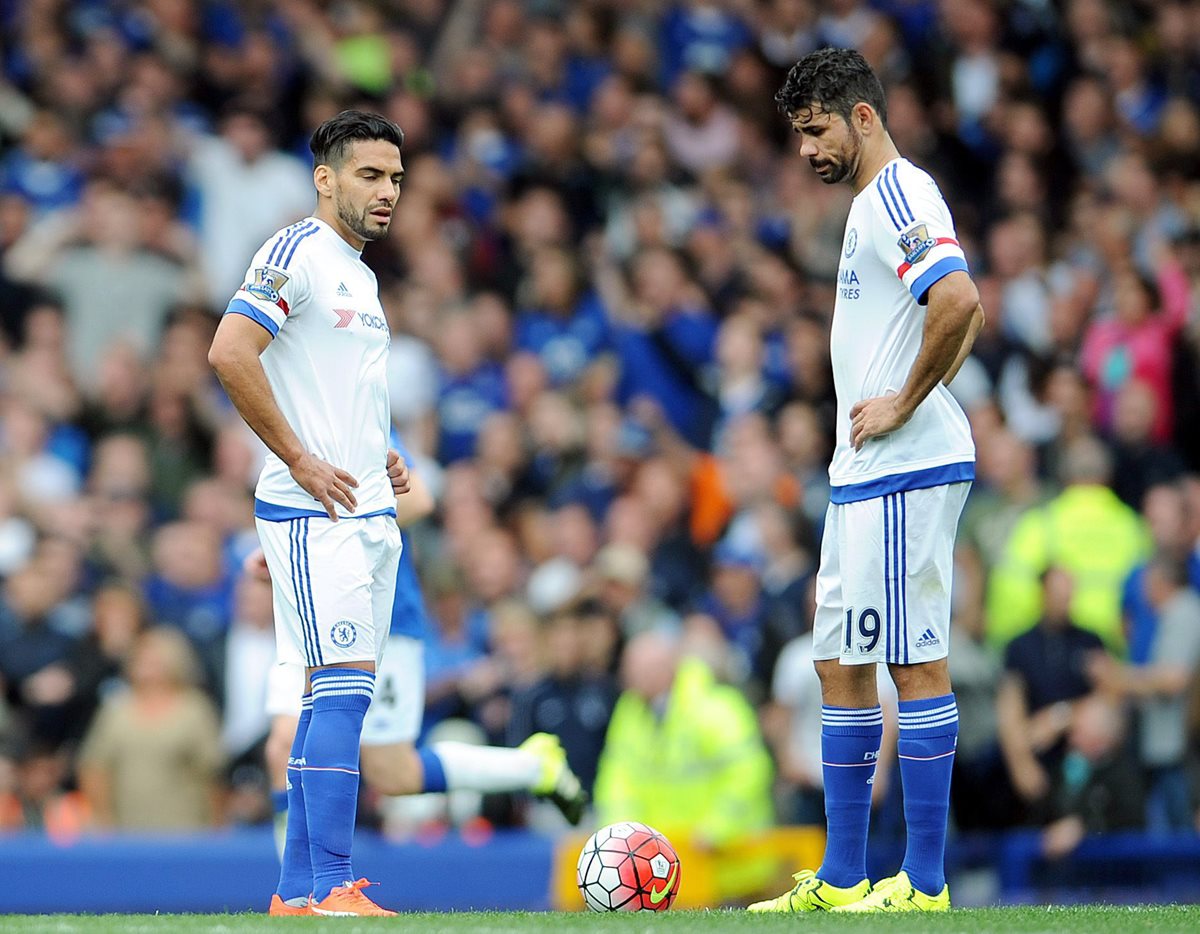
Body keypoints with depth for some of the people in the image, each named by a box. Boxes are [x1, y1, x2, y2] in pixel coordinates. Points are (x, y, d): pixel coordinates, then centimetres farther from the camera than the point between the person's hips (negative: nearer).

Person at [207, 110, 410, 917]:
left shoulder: (361, 275, 19)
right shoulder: (297, 253, -9)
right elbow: (230, 352, -20)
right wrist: (300, 461, -19)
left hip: (370, 512, 9)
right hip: (314, 515, -9)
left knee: (337, 696, 8)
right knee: (343, 686, -15)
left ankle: (298, 890, 11)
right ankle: (331, 892, -18)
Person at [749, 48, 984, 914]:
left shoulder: (897, 195, -12)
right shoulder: (875, 203, 20)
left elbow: (959, 303, -27)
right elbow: (970, 316, 30)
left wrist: (905, 403, -18)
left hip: (904, 470, -11)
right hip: (863, 475, 11)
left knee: (916, 661, -7)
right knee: (840, 664, 12)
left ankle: (925, 882, -5)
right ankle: (841, 879, 16)